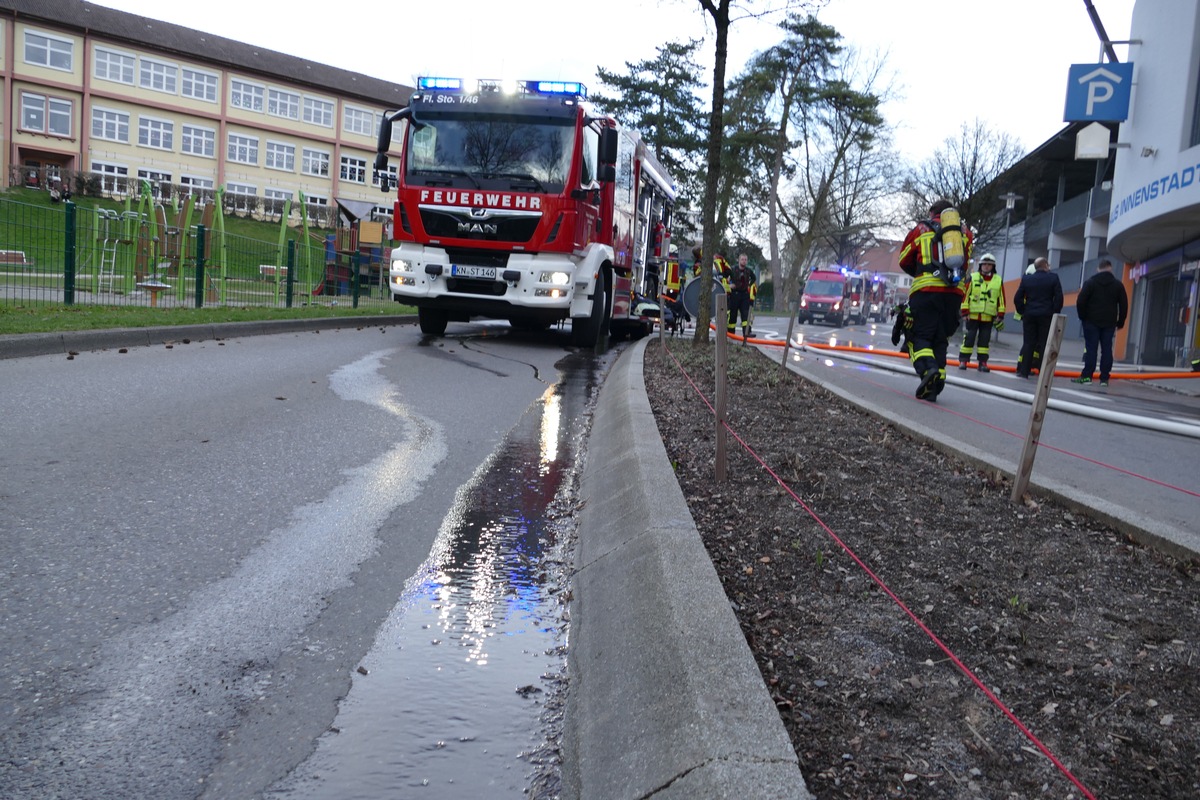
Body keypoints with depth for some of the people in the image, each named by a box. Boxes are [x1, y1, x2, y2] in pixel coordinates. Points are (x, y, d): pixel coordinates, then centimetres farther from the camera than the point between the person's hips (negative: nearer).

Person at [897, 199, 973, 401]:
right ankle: (933, 388, 3)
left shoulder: (921, 229, 11)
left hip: (925, 291, -3)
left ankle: (928, 368, -27)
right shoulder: (965, 232, 19)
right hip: (954, 293, 3)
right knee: (940, 340, 10)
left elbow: (904, 261, 17)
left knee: (919, 336, 1)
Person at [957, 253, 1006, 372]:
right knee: (969, 338, -1)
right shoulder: (972, 278, 1)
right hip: (972, 315, -2)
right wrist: (965, 312, -5)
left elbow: (1001, 299, 9)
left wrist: (1000, 315, 6)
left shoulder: (998, 281, 7)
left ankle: (983, 362, 8)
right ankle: (963, 360, 5)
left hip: (988, 317, 2)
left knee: (985, 339, 4)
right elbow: (965, 295, -1)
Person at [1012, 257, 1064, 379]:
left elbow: (1017, 298, 2)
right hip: (1046, 316, -2)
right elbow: (1059, 298, -6)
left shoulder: (1026, 279, 4)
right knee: (1044, 344, 2)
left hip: (1029, 315, 2)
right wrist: (1055, 313, 2)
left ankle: (1023, 371, 2)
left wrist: (1022, 312, 11)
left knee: (1028, 343, 6)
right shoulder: (1053, 278, -3)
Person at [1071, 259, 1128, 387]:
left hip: (1091, 321, -2)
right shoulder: (1118, 285, 7)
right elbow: (1124, 305, 6)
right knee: (1106, 349, 2)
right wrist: (1120, 323, 12)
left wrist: (1082, 317, 5)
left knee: (1091, 348, -3)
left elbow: (1080, 301, -6)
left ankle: (1087, 376, -6)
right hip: (1109, 323, 2)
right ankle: (1104, 378, 0)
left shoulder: (1090, 282, 0)